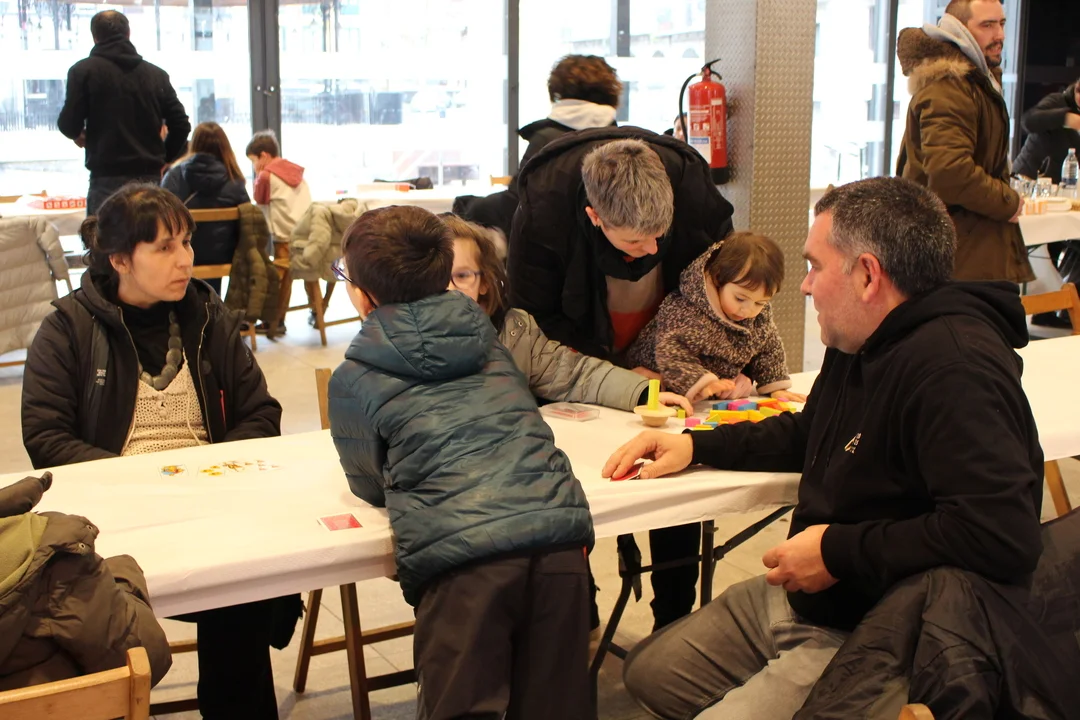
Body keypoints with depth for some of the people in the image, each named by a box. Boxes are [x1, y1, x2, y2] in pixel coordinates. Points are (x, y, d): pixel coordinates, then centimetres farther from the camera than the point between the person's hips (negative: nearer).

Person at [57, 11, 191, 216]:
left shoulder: (84, 70, -1)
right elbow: (181, 124, 7)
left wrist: (79, 134, 19)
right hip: (150, 177, 4)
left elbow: (69, 124, -4)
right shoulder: (156, 74, 10)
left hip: (107, 178, -4)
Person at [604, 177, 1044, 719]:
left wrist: (840, 551, -27)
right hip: (801, 596, 10)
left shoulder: (954, 368, -27)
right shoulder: (856, 347, 7)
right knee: (647, 672, 15)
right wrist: (694, 445, 12)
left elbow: (1003, 534, -38)